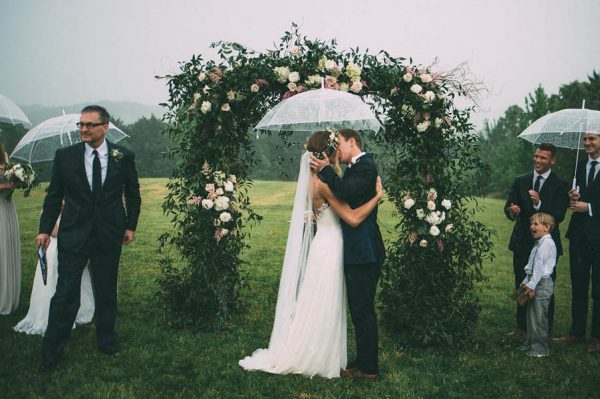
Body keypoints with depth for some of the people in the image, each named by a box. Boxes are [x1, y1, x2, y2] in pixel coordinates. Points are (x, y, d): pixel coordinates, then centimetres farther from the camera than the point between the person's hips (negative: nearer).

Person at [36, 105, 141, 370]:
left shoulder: (124, 156, -1)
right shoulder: (65, 156, -2)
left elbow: (133, 194, 8)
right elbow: (54, 196, 4)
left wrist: (131, 226, 5)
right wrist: (45, 229, 1)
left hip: (109, 236, 1)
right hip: (73, 236, -1)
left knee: (106, 292, 14)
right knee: (65, 295, 0)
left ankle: (106, 342, 31)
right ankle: (51, 353, 12)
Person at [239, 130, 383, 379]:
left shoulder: (318, 178, 8)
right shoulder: (324, 182, -21)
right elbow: (353, 218, -22)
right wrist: (378, 197, -14)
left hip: (326, 246, 10)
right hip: (328, 249, -10)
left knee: (326, 308, 17)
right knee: (322, 307, 2)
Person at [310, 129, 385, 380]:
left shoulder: (365, 166, -13)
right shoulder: (355, 168, 17)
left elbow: (346, 192, -28)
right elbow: (344, 201, 16)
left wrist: (326, 170, -17)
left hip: (363, 253, -10)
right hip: (356, 252, 10)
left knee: (363, 310, -2)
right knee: (359, 310, 17)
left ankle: (368, 368, 7)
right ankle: (364, 360, 27)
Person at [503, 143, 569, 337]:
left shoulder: (560, 185, -4)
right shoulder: (520, 181, 8)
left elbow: (559, 216, -14)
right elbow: (508, 206, 3)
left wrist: (539, 204, -30)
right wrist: (512, 211, -21)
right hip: (522, 243, 3)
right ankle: (522, 325, 22)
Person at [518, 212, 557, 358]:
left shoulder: (546, 243, -17)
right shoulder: (539, 243, 15)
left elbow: (539, 266, -21)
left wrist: (532, 285, -21)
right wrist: (526, 281, 19)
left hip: (542, 284, -10)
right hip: (535, 283, 10)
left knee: (539, 317, -3)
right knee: (532, 315, 16)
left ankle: (540, 348, 5)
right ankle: (531, 343, 27)